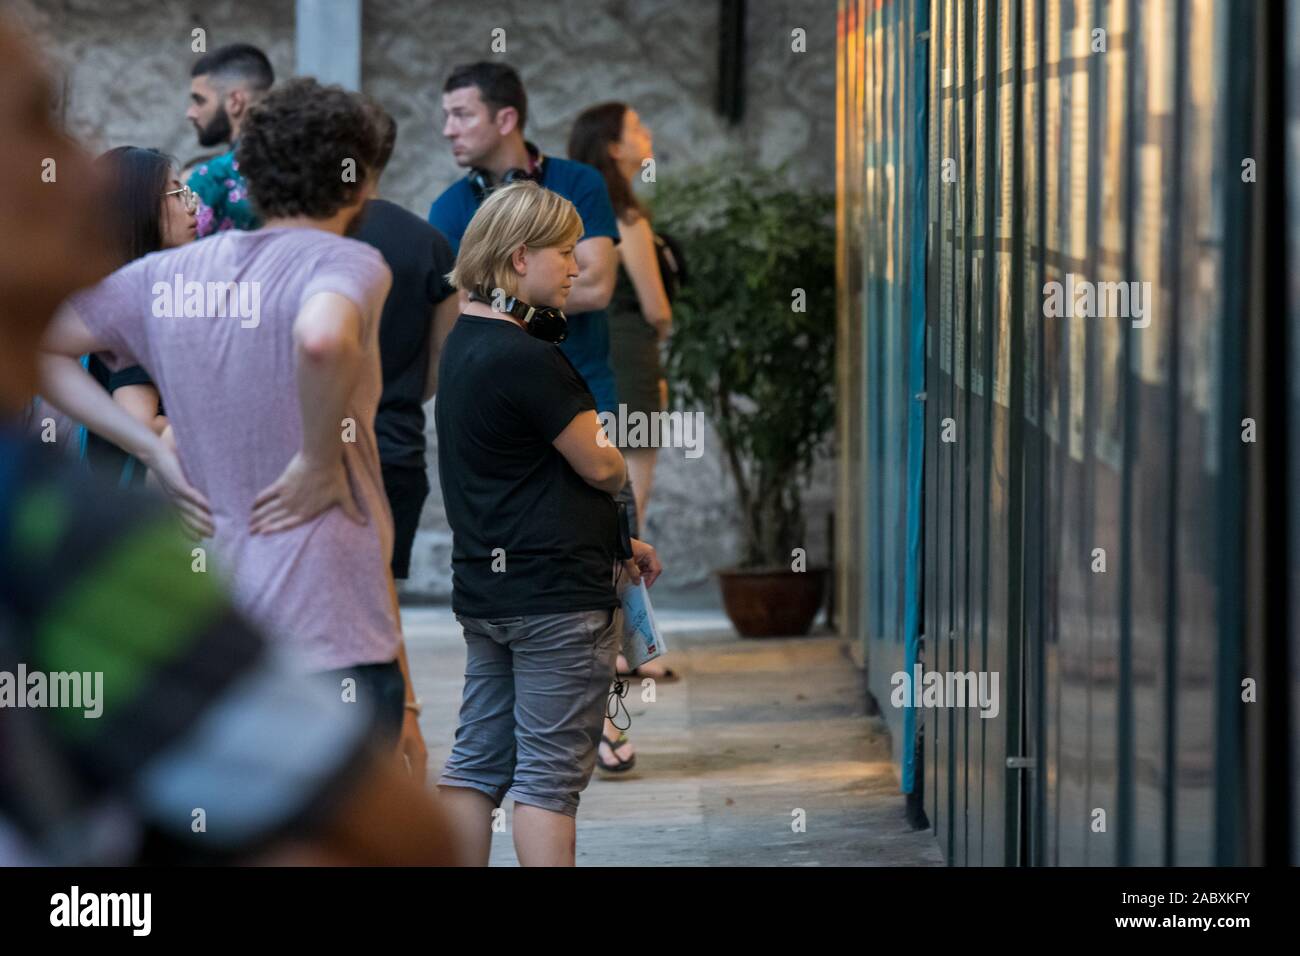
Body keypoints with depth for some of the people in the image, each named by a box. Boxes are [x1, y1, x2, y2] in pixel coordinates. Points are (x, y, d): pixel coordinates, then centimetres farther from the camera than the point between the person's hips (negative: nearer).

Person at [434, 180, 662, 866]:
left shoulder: (464, 346, 12)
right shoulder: (527, 359, -19)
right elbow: (600, 467, -12)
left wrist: (612, 542, 16)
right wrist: (622, 471, 12)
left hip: (485, 588, 9)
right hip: (556, 594, -9)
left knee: (476, 762, 11)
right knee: (549, 778, -4)